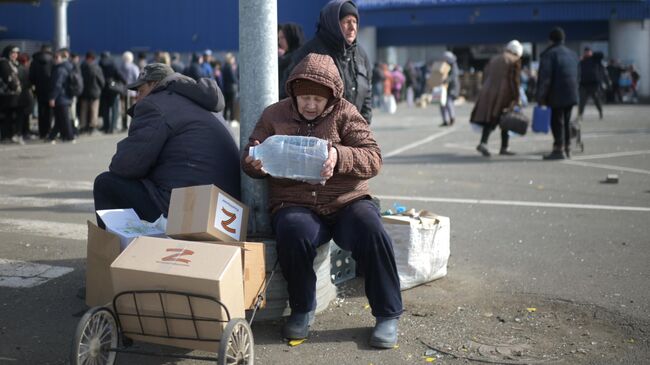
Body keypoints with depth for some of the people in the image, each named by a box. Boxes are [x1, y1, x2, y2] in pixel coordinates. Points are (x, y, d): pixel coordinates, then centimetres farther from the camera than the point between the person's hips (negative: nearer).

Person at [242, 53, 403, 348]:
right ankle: (302, 309, -7)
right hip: (295, 204, 0)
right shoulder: (274, 115, 8)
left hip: (346, 201, 0)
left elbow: (373, 158, -4)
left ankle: (388, 315, -9)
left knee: (371, 232, -30)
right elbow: (248, 159, 12)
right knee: (293, 233, -34)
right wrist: (254, 162, -14)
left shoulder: (344, 113, 4)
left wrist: (340, 157, -25)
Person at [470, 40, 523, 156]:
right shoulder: (514, 62, -3)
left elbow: (485, 74, 15)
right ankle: (504, 148, 11)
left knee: (489, 120, 4)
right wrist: (516, 99, -5)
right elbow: (514, 81, -9)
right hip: (504, 94, -5)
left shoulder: (494, 59, 15)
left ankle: (483, 142, -15)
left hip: (488, 92, 5)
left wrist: (485, 89, 21)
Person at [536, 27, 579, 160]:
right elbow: (576, 76, 19)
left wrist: (541, 97, -11)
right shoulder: (572, 54, 17)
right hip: (571, 94, 7)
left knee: (557, 121, -5)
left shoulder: (549, 54, -8)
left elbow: (544, 78, -14)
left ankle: (558, 149, -7)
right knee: (566, 121, 16)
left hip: (558, 94, -7)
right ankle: (567, 148, 21)